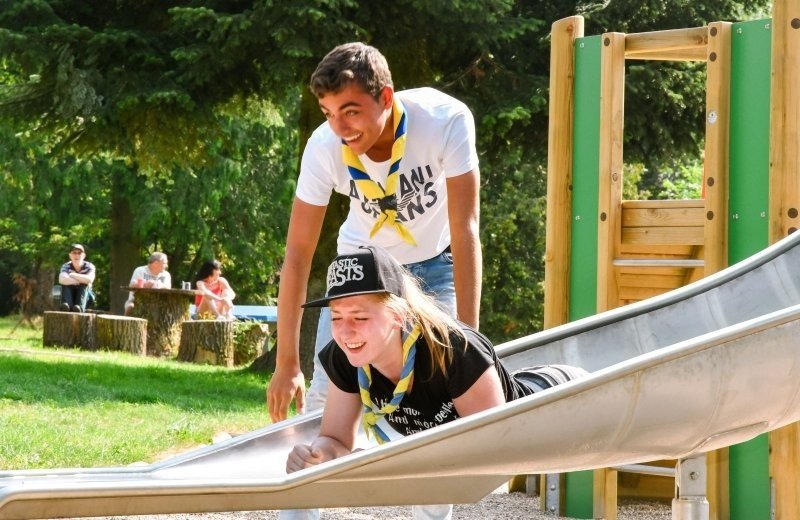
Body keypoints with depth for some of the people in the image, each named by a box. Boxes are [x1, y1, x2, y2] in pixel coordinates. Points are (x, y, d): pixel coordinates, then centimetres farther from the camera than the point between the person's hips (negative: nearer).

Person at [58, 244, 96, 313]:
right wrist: (80, 281, -30)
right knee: (65, 283, -27)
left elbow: (90, 279, -31)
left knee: (85, 284, -30)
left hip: (84, 295, 0)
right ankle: (66, 305, -52)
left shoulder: (89, 266, -8)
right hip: (70, 295, 0)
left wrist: (73, 275, -24)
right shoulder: (66, 266, -9)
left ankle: (80, 307, -54)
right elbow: (61, 280, -32)